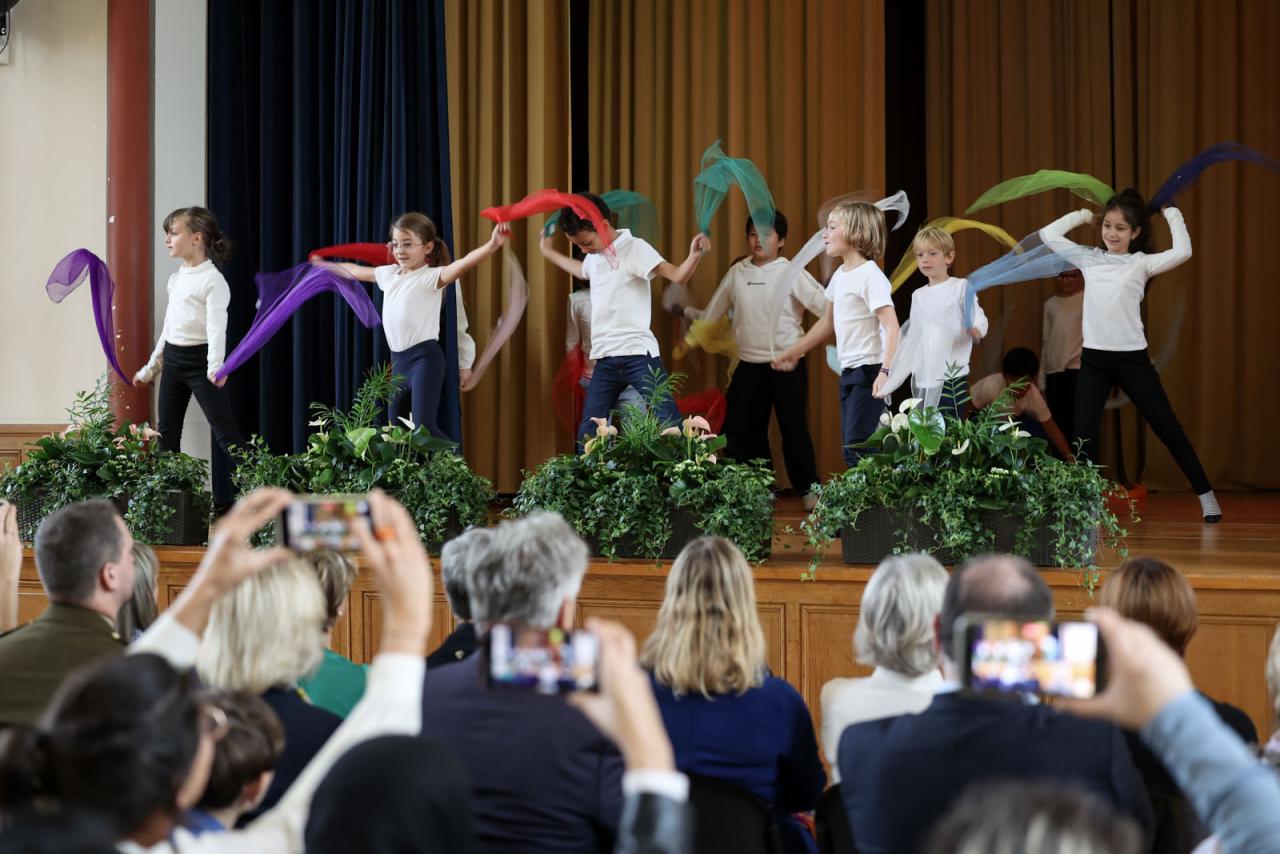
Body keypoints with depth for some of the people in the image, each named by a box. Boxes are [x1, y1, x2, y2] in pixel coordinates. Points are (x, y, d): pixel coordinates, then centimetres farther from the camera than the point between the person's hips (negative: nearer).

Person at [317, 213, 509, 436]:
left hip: (424, 358, -8)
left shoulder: (431, 276, -9)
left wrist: (492, 246, -46)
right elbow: (356, 271, 31)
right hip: (398, 359, 8)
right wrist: (324, 266, 45)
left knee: (424, 427, -19)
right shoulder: (389, 274, 13)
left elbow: (462, 265, -28)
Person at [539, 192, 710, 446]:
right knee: (587, 433, 6)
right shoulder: (594, 256, 14)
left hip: (638, 354, -7)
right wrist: (549, 252, 45)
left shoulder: (634, 248, -8)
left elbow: (677, 276, -18)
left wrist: (695, 255, -37)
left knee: (669, 423, -11)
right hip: (605, 359, 7)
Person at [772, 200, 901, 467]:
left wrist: (886, 372, -34)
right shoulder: (840, 275, 12)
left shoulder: (870, 276, -16)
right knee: (852, 448, 9)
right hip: (849, 372, 9)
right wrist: (795, 351, 30)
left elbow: (891, 327, -23)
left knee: (857, 450, -16)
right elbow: (829, 322, 26)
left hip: (868, 372, -9)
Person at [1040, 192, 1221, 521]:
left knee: (1167, 427, 3)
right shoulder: (1089, 258, 9)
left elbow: (1182, 253, -17)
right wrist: (1081, 216, 12)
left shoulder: (1141, 263, -1)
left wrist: (1173, 217, -4)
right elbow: (1048, 234, 10)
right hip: (1094, 358, 3)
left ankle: (1206, 495, 11)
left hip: (1132, 357, -3)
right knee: (1084, 432, -2)